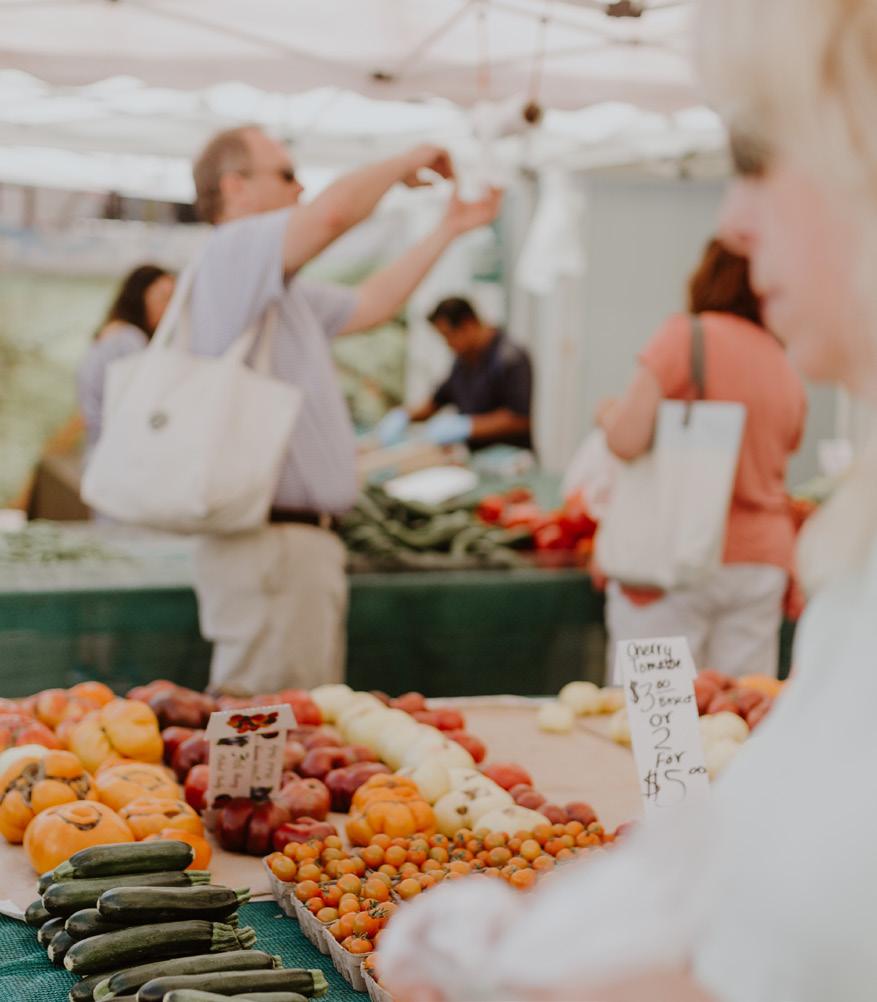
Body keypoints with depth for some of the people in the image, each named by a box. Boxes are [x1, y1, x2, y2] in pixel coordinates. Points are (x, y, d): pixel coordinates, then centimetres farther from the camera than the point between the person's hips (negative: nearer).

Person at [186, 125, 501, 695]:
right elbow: (335, 211, -24)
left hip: (304, 541, 10)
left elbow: (368, 306, 30)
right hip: (270, 543, -10)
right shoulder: (232, 251, -10)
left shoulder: (284, 291, 22)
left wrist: (450, 230, 28)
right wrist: (405, 163, -5)